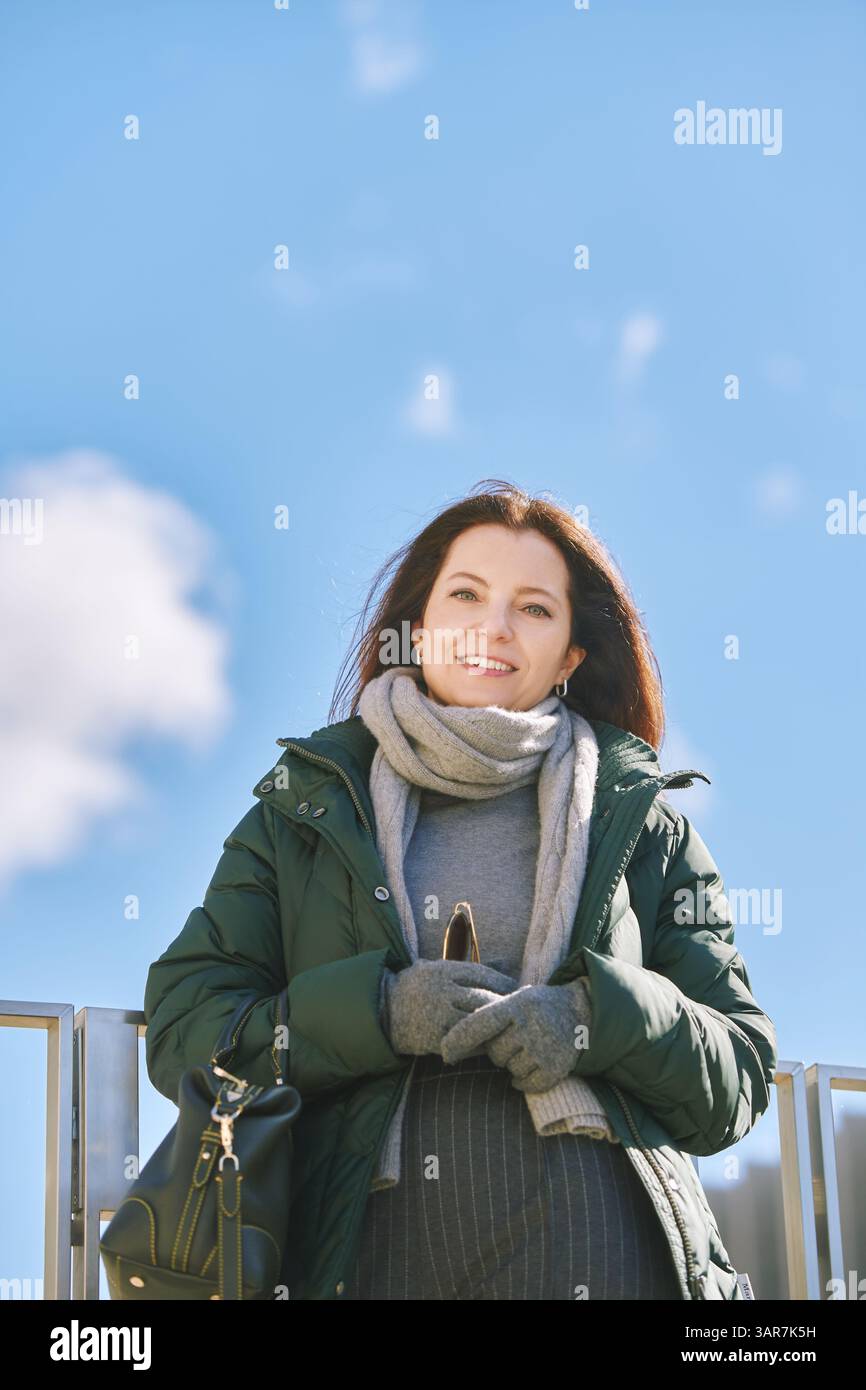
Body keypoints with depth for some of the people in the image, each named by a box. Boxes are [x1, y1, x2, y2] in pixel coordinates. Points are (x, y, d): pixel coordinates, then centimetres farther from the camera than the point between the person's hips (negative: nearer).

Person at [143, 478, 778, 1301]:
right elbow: (182, 1032, 3)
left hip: (602, 1259, 0)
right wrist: (379, 1010, -13)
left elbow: (740, 1078, 7)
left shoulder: (638, 821, 11)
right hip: (363, 1255, 0)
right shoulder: (305, 807, 12)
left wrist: (596, 1017, -13)